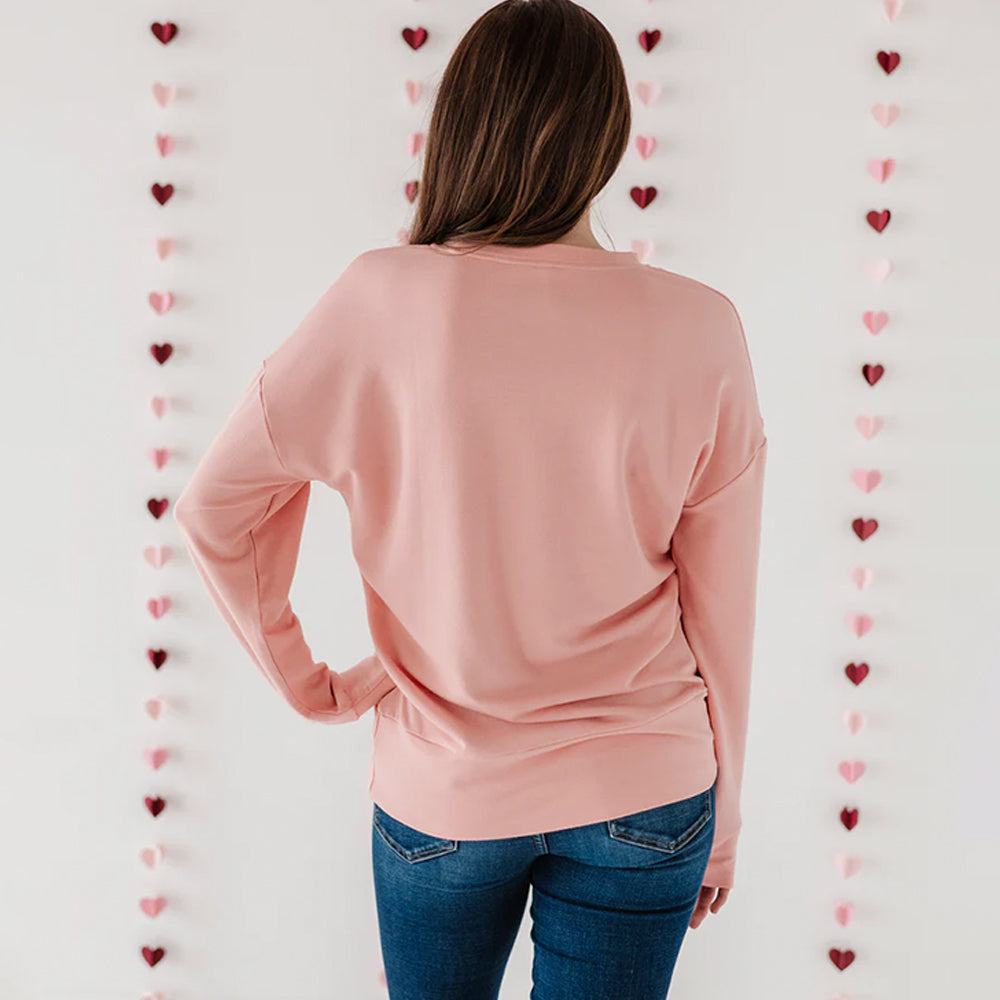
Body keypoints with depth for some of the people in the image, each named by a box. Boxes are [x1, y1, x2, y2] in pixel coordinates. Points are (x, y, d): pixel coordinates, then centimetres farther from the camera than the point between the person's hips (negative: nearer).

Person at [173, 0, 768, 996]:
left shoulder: (381, 302, -15)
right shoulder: (698, 328, -13)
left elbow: (213, 507, -7)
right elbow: (718, 612, -6)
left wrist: (306, 683, 4)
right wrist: (723, 816, 7)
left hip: (441, 794, 1)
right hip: (642, 799, 0)